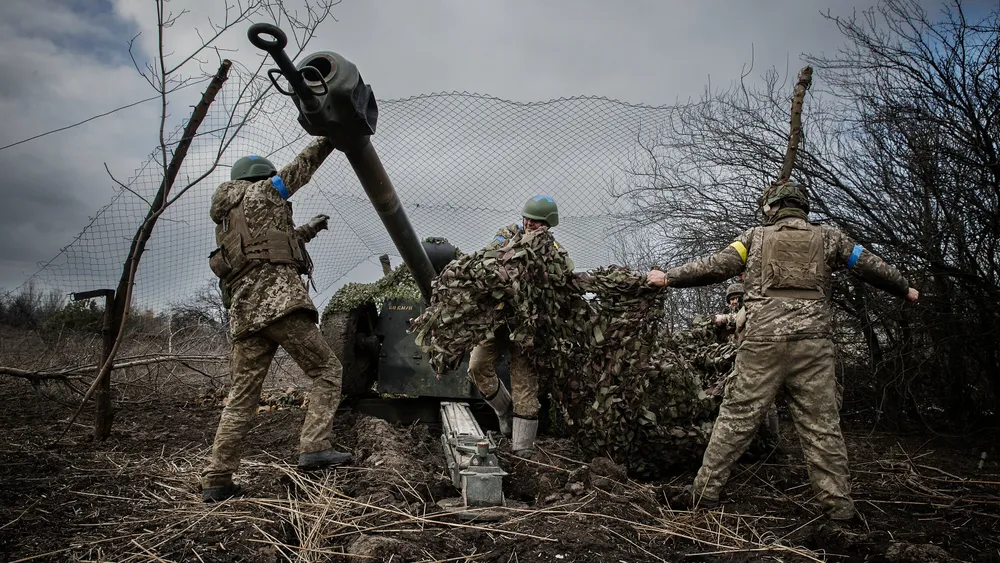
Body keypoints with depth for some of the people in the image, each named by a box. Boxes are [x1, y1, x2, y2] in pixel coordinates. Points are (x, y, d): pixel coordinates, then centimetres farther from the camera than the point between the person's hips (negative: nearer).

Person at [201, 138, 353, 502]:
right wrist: (330, 138, 30)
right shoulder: (261, 191, 10)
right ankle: (314, 448, -16)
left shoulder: (225, 219, 30)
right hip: (281, 300, -8)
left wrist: (304, 232, 45)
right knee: (326, 371, -2)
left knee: (242, 397, 7)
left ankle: (217, 481, 6)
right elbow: (302, 166, 19)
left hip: (244, 312, 8)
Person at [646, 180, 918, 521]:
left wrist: (668, 278, 15)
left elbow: (713, 267, 5)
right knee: (821, 425, 6)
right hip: (813, 343, 1)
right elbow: (870, 266, 21)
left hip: (763, 341, -1)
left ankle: (706, 491, 7)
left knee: (737, 417, 2)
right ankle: (838, 504, 10)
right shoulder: (827, 237, 15)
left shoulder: (756, 237, 11)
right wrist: (905, 291, 37)